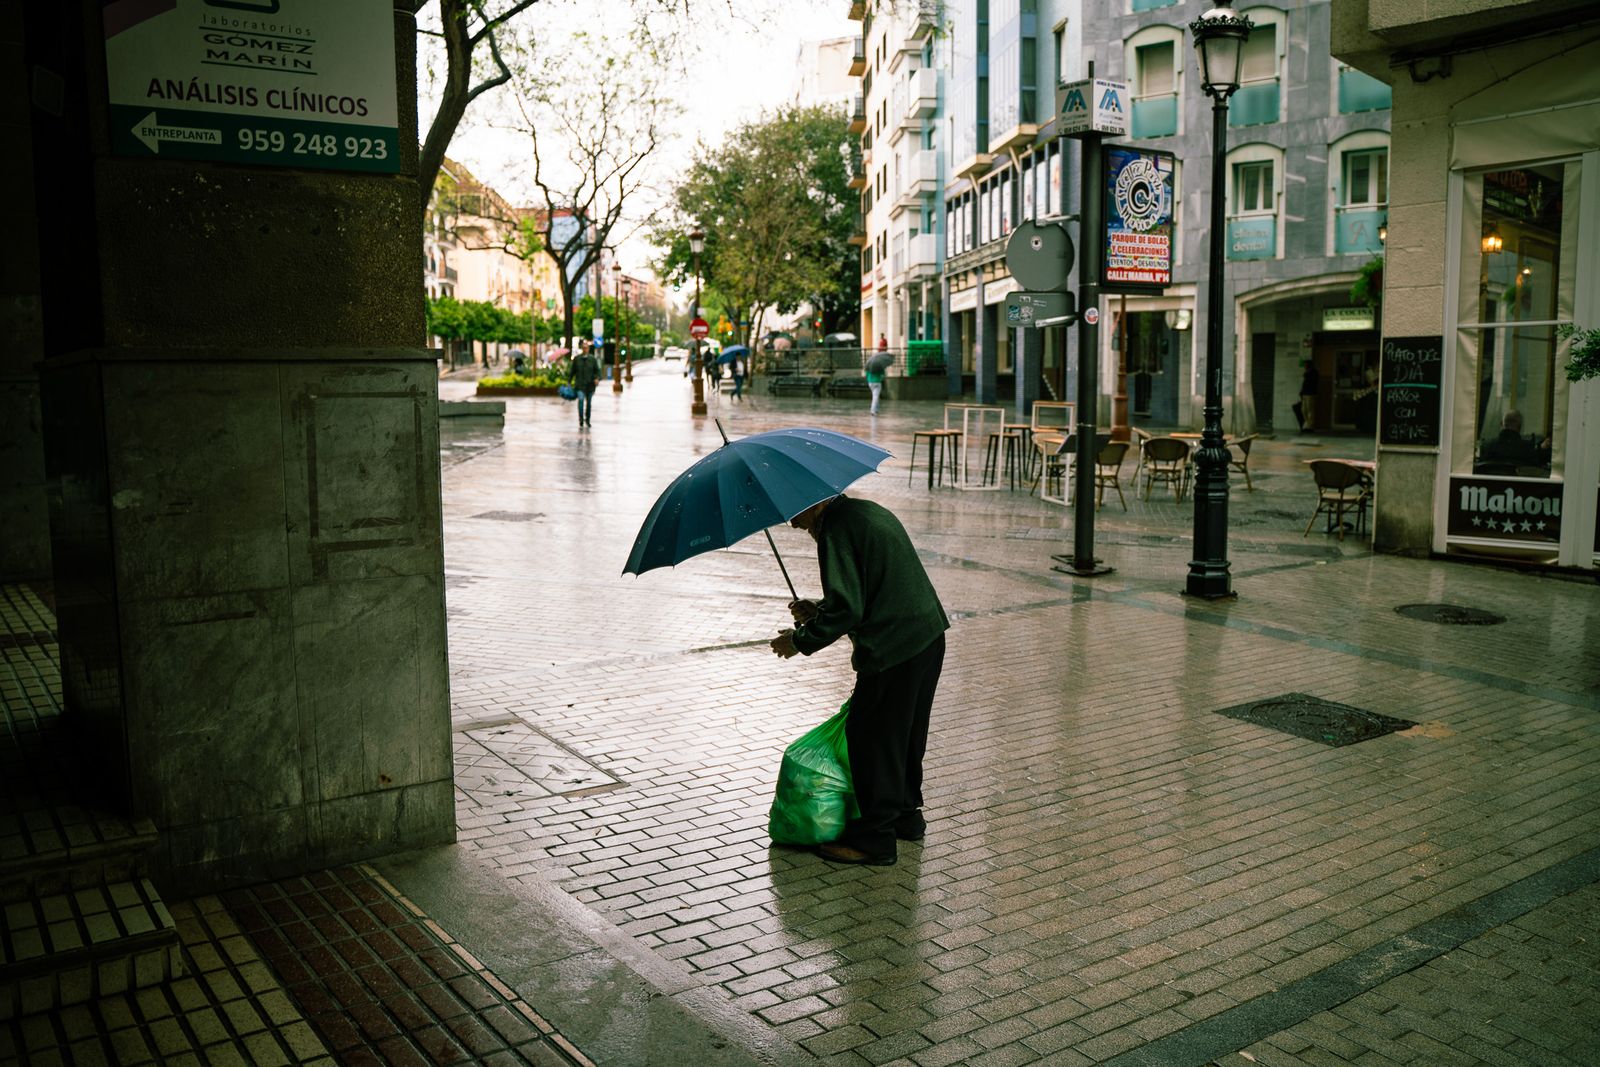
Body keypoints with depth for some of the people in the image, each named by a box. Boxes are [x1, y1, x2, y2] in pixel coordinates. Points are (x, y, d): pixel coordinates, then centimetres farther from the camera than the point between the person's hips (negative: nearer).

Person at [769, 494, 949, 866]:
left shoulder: (836, 529, -15)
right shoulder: (869, 511, 16)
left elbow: (845, 609, -20)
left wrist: (800, 640, -7)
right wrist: (818, 610, 15)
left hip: (893, 649, -10)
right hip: (928, 635, 10)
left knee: (869, 735, 2)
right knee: (907, 731, 22)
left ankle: (874, 839, 10)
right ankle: (906, 815, 36)